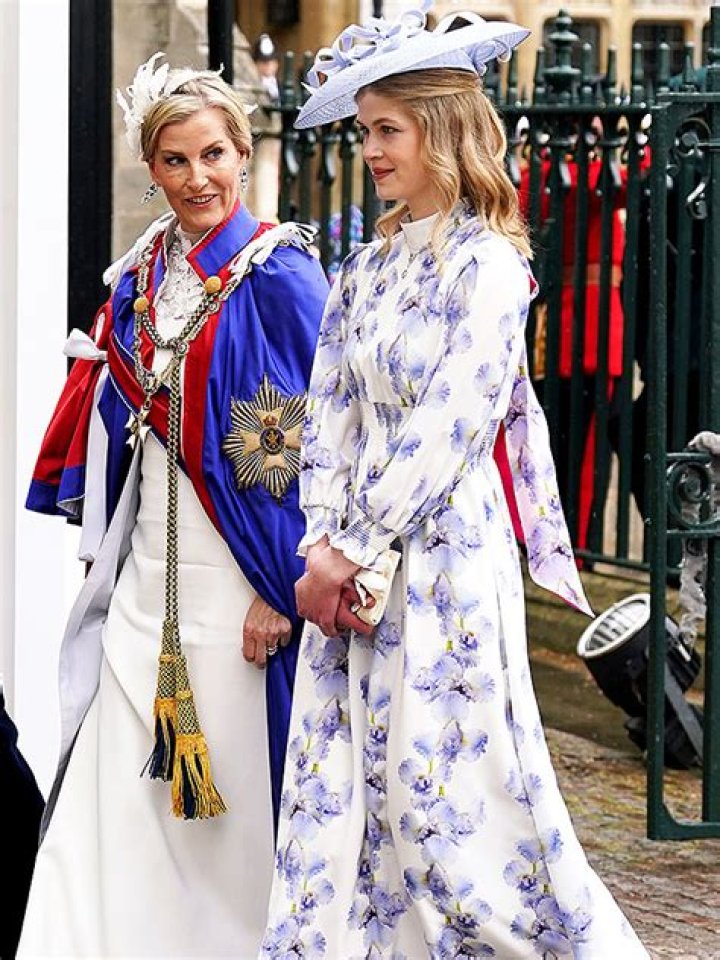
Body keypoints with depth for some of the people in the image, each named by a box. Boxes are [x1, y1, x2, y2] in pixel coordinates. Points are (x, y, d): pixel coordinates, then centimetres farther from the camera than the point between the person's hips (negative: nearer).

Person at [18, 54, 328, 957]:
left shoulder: (276, 278, -10)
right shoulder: (141, 275, 10)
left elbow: (308, 438, -13)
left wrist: (281, 585, -16)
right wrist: (106, 536, 13)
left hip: (233, 571, -6)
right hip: (147, 565, 6)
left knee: (230, 792, 0)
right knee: (118, 788, 4)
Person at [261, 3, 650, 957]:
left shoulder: (487, 264, -9)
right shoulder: (370, 266, 12)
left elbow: (447, 428, -14)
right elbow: (329, 415, 8)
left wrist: (351, 549, -13)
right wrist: (325, 542, -5)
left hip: (446, 553, -7)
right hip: (357, 566, 7)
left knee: (444, 788, -5)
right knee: (338, 788, 5)